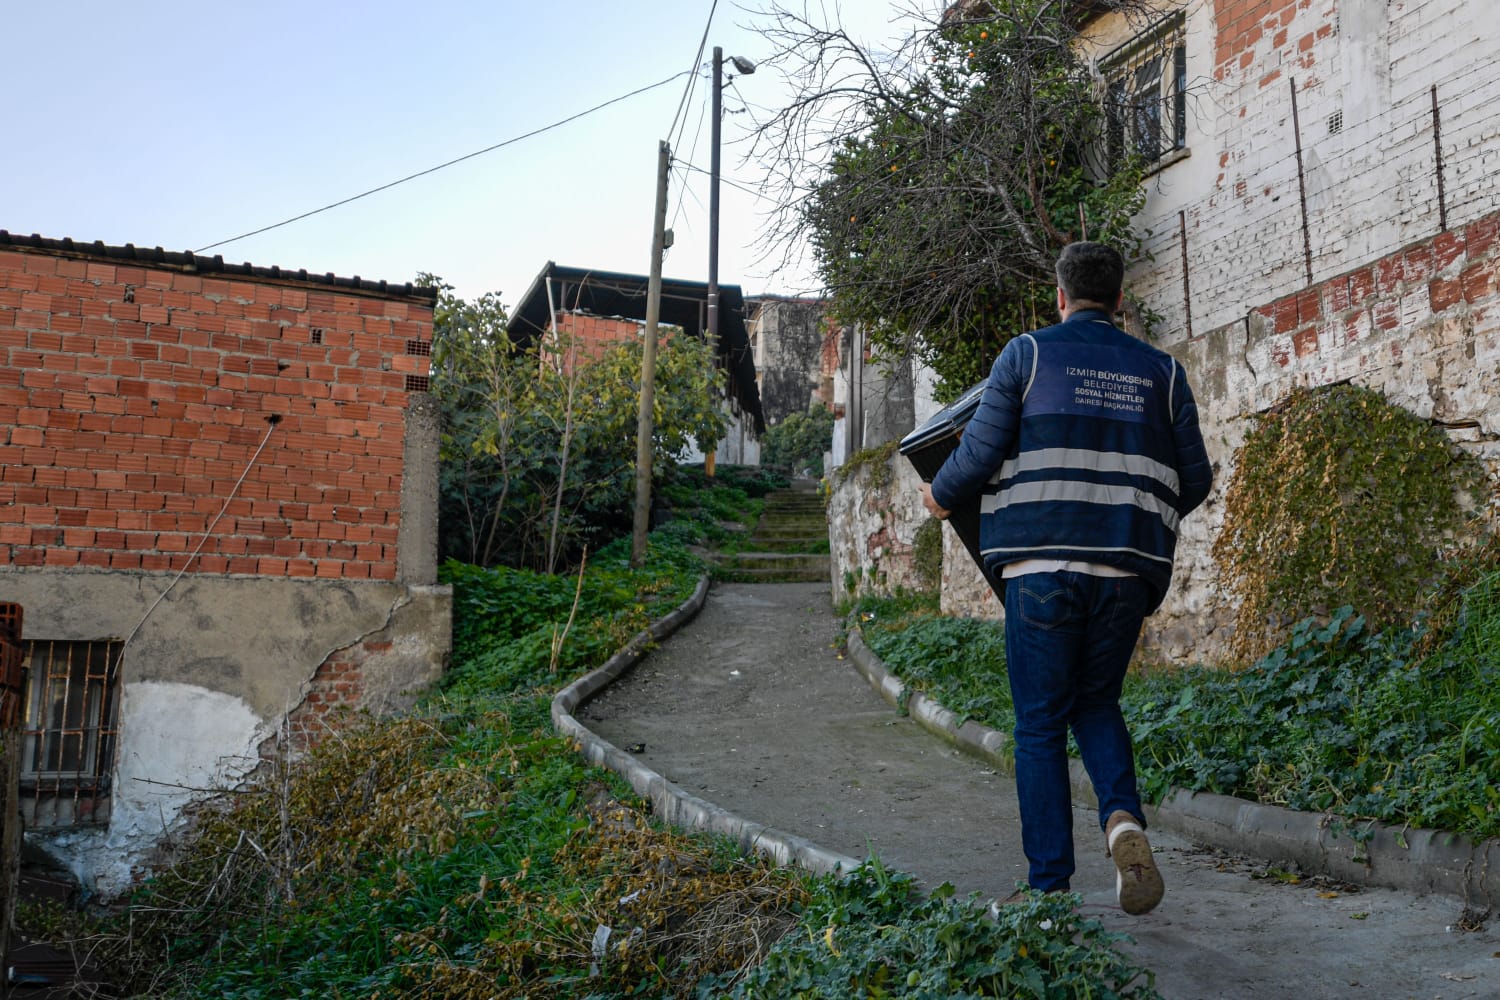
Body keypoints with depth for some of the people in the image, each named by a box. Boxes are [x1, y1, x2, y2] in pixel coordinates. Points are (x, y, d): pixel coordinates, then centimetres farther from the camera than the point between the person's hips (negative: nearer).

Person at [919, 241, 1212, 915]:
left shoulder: (1028, 354, 2)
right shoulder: (1161, 370, 11)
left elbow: (980, 453, -4)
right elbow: (1194, 479, 10)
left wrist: (940, 495, 15)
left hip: (1043, 564, -3)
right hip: (1127, 570, 3)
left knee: (1040, 725, 6)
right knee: (1096, 703, 21)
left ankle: (1050, 888, 7)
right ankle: (1123, 819, -4)